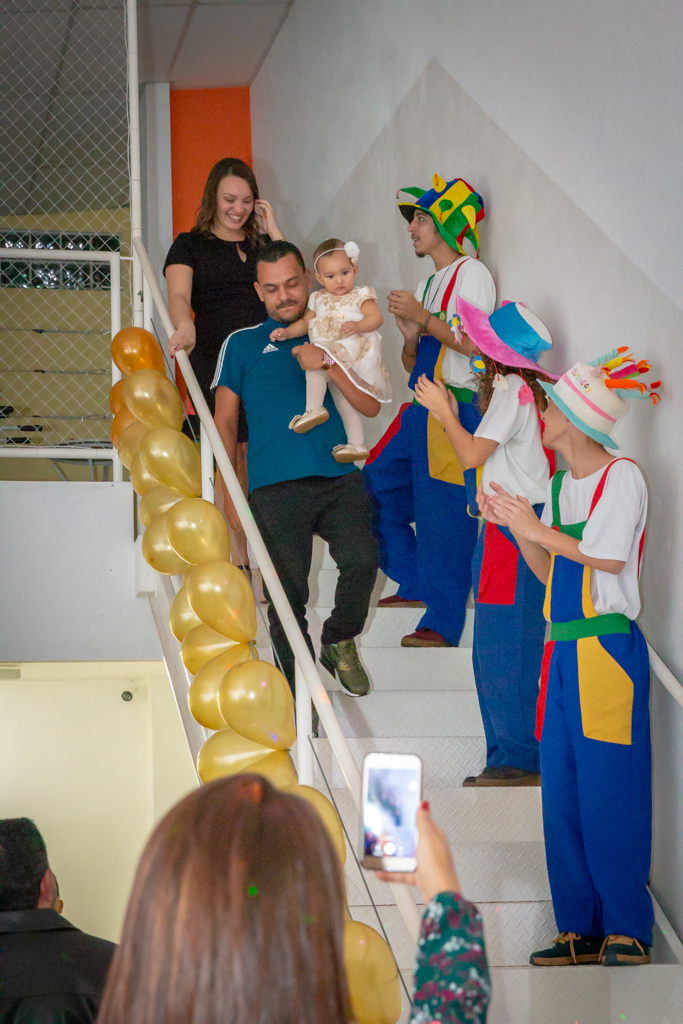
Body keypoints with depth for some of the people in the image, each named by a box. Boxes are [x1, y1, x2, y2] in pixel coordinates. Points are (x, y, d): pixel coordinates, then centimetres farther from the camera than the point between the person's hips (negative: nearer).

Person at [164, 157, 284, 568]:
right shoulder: (191, 246, 11)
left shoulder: (261, 244, 20)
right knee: (230, 457, -6)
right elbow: (179, 294, -7)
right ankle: (240, 559, -1)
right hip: (216, 361, -2)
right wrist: (185, 325, -29)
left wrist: (273, 230, 4)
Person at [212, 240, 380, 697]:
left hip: (340, 477, 1)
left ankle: (339, 642, 6)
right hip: (276, 487, -1)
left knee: (363, 560, -21)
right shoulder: (242, 344, 17)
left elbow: (371, 406, 10)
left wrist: (329, 364, -4)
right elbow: (225, 422, 16)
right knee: (288, 592, -6)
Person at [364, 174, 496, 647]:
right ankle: (418, 585, 19)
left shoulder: (471, 274, -5)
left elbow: (477, 343, -16)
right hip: (420, 412, 10)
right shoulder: (428, 284, 22)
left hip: (455, 409, -10)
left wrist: (424, 319, -15)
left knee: (443, 514, -9)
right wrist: (411, 337, 1)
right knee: (375, 489, 8)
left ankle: (443, 622, -5)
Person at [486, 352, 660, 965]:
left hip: (608, 646, -8)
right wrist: (516, 527, 4)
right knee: (562, 792, 6)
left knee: (609, 789, -8)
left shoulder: (622, 477, -6)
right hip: (564, 649, 8)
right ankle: (580, 930, 12)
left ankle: (626, 931, -1)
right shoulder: (561, 485, 17)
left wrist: (540, 530, -8)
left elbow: (608, 556, -14)